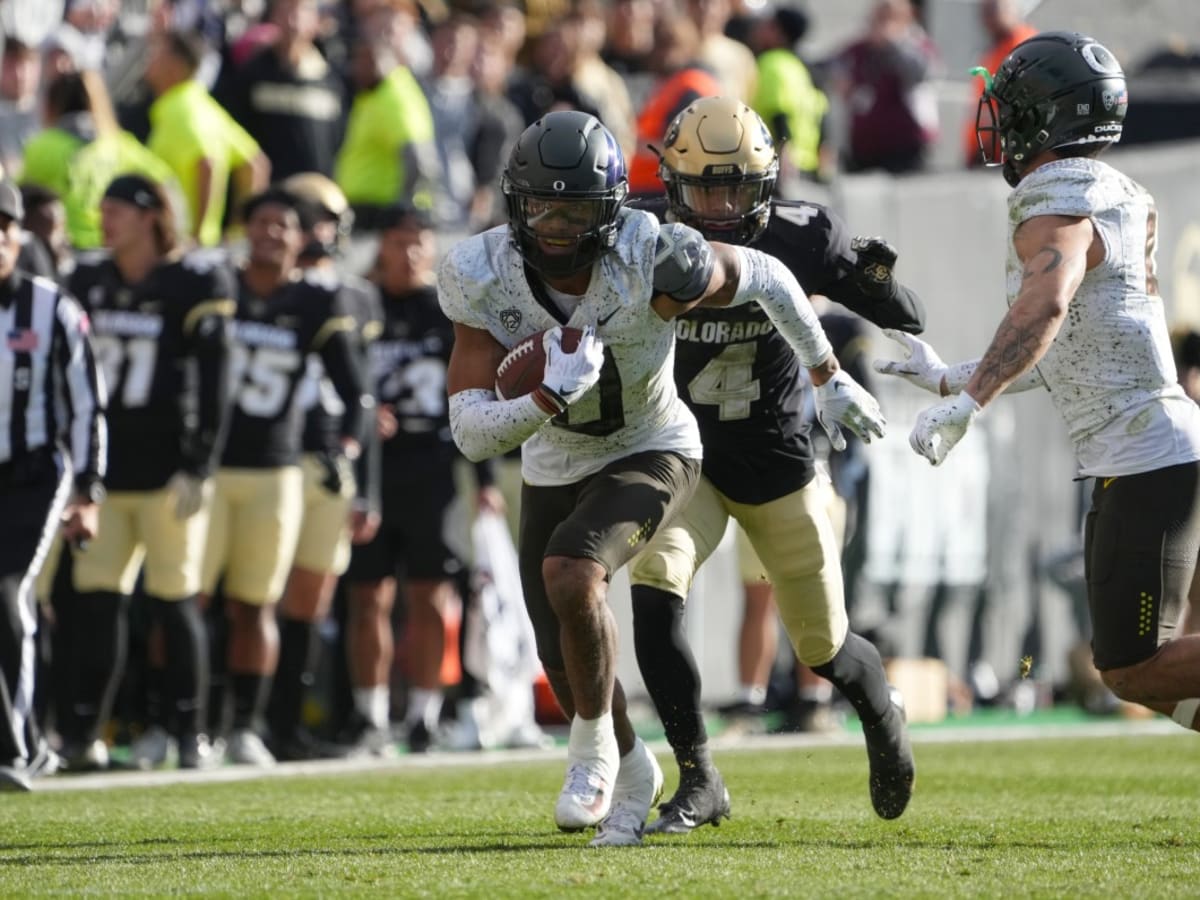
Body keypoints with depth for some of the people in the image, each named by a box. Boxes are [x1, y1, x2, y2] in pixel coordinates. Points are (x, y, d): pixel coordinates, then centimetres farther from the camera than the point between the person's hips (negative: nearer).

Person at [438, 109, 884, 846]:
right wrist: (548, 398, -45)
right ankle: (632, 771, 40)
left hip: (651, 454, -4)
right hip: (555, 472, 4)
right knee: (563, 660, 10)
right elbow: (472, 433, -25)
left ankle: (594, 746, -6)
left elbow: (766, 279, -11)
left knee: (570, 575, -30)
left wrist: (829, 378, 1)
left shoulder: (651, 261, -31)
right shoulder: (485, 280, -24)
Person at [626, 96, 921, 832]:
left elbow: (910, 322, -12)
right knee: (655, 589, -26)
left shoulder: (800, 239, -16)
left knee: (825, 650, 8)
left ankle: (884, 717, 46)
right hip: (687, 459, 0)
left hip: (777, 463, 0)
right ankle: (700, 783, -14)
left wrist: (878, 280, -32)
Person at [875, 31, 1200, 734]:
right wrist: (951, 379, 32)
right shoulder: (1119, 200, 18)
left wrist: (967, 405, -38)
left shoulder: (1056, 206, -11)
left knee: (1135, 669, -9)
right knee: (1139, 663, 12)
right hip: (1140, 459, 9)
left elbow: (1045, 309, -34)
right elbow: (1061, 355, 26)